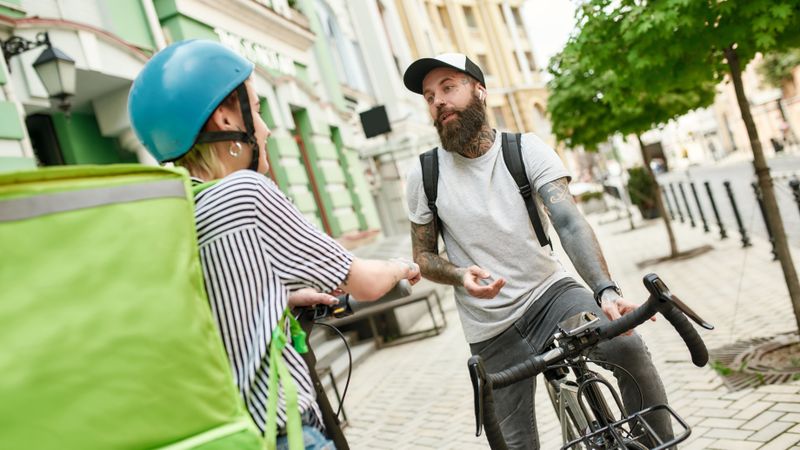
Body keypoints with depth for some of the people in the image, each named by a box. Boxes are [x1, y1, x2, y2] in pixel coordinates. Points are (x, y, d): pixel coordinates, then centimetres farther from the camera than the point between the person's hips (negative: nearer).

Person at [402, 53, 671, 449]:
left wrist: (606, 290, -37)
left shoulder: (526, 150, -8)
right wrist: (461, 276, -19)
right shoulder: (423, 175, -5)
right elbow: (423, 256, 4)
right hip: (492, 328, 1)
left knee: (628, 347, -26)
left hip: (550, 290, 0)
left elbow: (569, 223, -21)